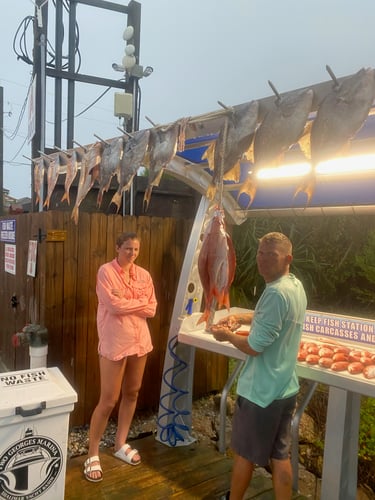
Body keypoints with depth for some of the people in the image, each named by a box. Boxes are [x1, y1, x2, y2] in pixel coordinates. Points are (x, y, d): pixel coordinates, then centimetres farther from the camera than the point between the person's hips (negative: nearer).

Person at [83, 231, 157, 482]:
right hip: (114, 342, -6)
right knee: (109, 400, 0)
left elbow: (151, 310, 0)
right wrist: (140, 302, -9)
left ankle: (121, 444, 34)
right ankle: (93, 454, 18)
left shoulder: (144, 275, 5)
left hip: (139, 340, 6)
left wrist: (125, 302, -13)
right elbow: (113, 305, -21)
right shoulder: (106, 271, -11)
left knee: (132, 393, 16)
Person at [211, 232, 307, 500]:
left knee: (245, 454, 14)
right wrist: (239, 317, 7)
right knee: (280, 455, 19)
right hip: (285, 388, 8)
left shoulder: (276, 292, -26)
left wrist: (227, 335, -6)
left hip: (261, 391, -8)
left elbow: (254, 346, -24)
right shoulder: (296, 285, 4)